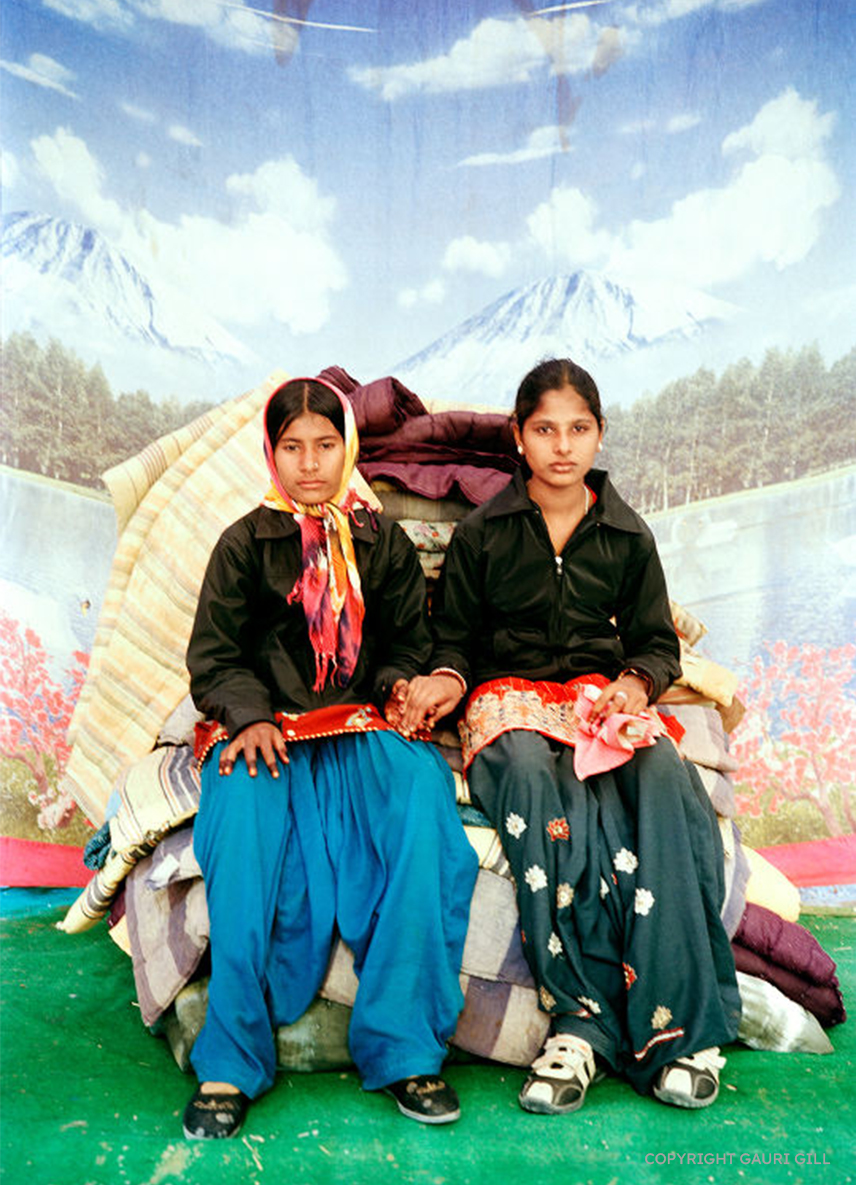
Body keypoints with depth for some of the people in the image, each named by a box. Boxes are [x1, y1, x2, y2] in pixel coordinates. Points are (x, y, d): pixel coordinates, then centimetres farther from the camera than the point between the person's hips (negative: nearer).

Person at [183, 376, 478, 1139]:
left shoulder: (383, 541, 14)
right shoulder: (246, 544, 9)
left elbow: (411, 641, 18)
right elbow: (214, 658, 7)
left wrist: (404, 682, -5)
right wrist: (250, 716, -13)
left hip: (364, 725, 1)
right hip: (268, 726, -1)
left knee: (424, 804, -31)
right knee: (244, 818, -34)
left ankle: (404, 1047, -21)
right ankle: (231, 1061, -20)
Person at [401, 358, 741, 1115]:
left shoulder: (629, 537, 14)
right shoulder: (481, 534, 9)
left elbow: (658, 642, 16)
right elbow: (455, 632, 12)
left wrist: (637, 682, -6)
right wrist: (449, 676, -10)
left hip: (604, 695, 2)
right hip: (509, 696, -1)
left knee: (665, 779, -33)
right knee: (533, 778, -38)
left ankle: (679, 1020, -28)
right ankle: (583, 1017, -32)